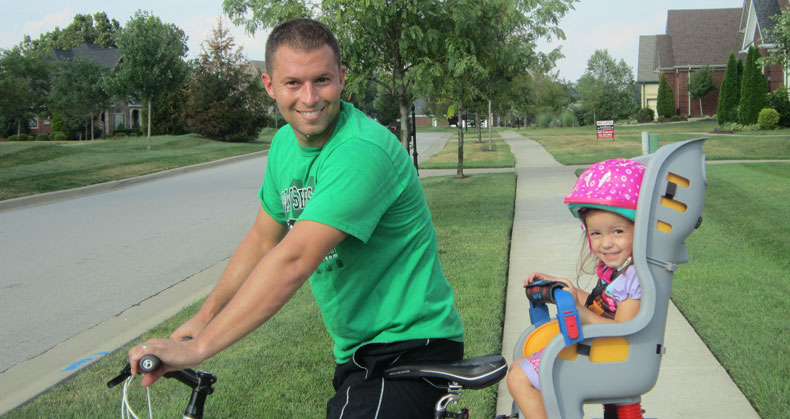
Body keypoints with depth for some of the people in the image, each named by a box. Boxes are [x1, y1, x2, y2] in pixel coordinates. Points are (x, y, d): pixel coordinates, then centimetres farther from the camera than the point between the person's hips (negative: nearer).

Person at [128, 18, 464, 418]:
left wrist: (196, 348, -29)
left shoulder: (362, 151, -26)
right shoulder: (285, 144, 3)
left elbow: (293, 261, -31)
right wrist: (204, 315, 12)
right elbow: (262, 240, 15)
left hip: (408, 345, -8)